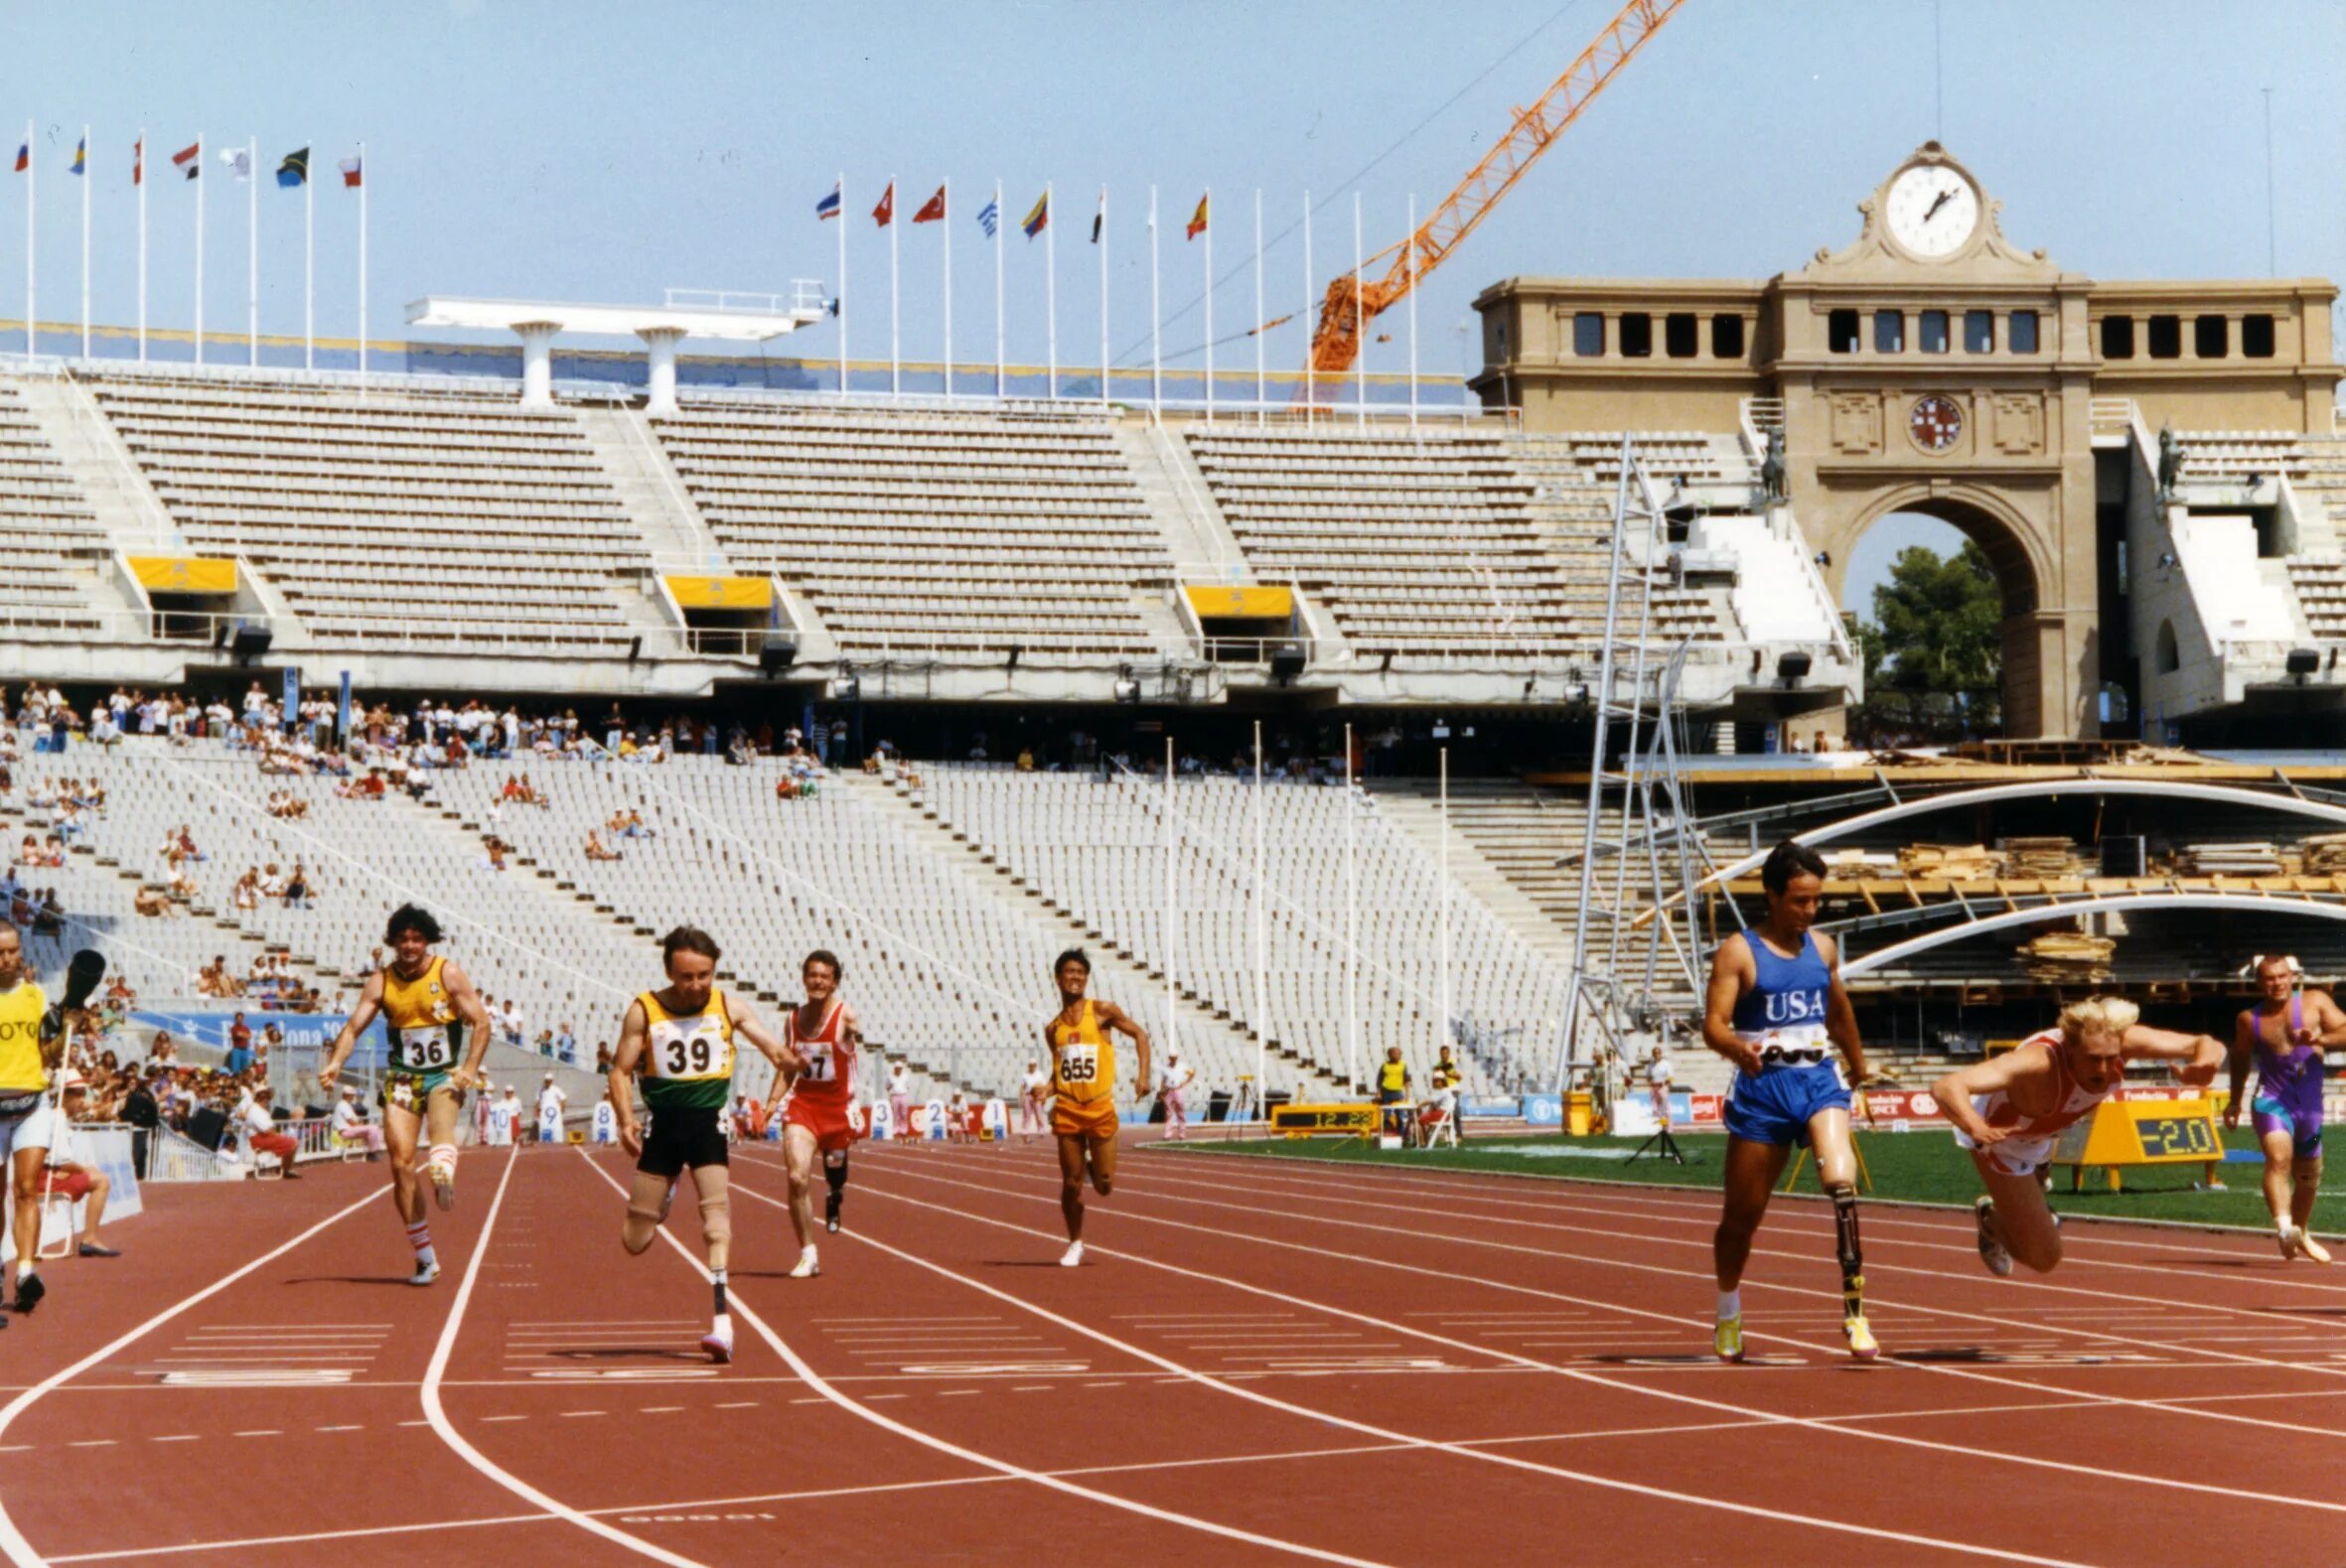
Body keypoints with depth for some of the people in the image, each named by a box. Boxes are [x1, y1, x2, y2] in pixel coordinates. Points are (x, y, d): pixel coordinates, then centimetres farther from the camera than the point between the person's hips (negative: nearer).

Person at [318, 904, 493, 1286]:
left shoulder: (449, 975, -2)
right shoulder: (382, 981, 4)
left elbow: (480, 1023, -4)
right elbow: (354, 1027, 1)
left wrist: (470, 1068, -17)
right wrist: (335, 1063, -17)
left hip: (444, 1075, -2)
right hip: (402, 1078, 2)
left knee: (441, 1121, -35)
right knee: (401, 1162, -7)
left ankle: (443, 1174, -67)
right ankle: (425, 1259, 1)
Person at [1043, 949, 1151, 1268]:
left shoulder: (1101, 1011, -2)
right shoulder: (1053, 1028, 10)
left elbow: (1139, 1033, 2)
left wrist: (1142, 1074, -10)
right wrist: (1046, 1090, -2)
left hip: (1101, 1108, -2)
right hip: (1068, 1110, 2)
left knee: (1104, 1186, -2)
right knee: (1071, 1183, 1)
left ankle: (1095, 1167, 34)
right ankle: (1075, 1243, 18)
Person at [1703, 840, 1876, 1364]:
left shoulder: (1823, 948, 10)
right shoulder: (1738, 952, -5)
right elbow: (1713, 1023, -14)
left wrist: (1857, 1063, 39)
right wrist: (1738, 1049, -35)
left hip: (1818, 1080, 3)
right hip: (1762, 1086, -3)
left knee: (1841, 1181, -24)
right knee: (1743, 1213, 8)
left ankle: (1854, 1308, -23)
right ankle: (1729, 1315, 32)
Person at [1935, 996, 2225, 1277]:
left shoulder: (2123, 1041, -32)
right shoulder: (2038, 1062, -48)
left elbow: (2208, 1046, -25)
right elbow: (1945, 1088, -59)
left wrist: (2205, 1062, -51)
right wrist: (1977, 1129, -79)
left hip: (2044, 1136, 6)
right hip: (2000, 1135, -6)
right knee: (2043, 1257, -2)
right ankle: (1992, 1220, 27)